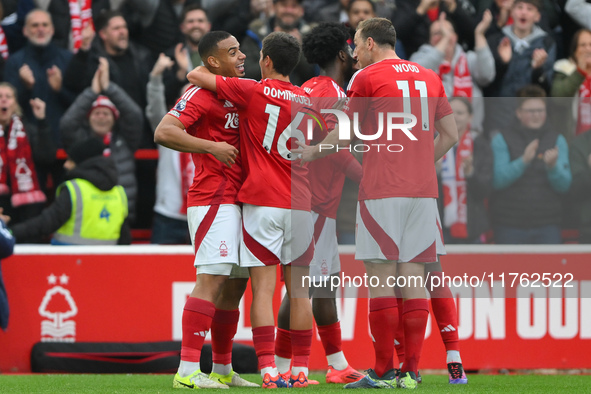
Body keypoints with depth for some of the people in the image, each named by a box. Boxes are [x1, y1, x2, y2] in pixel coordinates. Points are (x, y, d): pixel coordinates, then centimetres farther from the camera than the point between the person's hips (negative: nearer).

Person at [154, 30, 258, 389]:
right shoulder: (202, 94, -9)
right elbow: (164, 132, -20)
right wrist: (212, 147, -21)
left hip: (236, 202, 9)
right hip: (213, 199, -9)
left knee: (236, 282, 12)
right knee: (212, 279, -16)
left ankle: (223, 370, 20)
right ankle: (188, 370, -18)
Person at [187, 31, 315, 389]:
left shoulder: (252, 91, -3)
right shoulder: (306, 100, 9)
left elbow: (195, 76, 3)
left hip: (262, 201, -4)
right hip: (300, 202, 4)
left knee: (263, 289, -5)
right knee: (299, 290, 6)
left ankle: (269, 371, -13)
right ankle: (300, 371, 5)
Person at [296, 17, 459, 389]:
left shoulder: (367, 77, -1)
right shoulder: (430, 77, 14)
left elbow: (346, 134, 4)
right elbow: (450, 135, 16)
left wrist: (312, 152, 19)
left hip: (382, 192, -5)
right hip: (423, 191, 5)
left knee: (381, 279, -3)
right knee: (413, 279, 4)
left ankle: (383, 372, -4)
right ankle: (411, 370, 2)